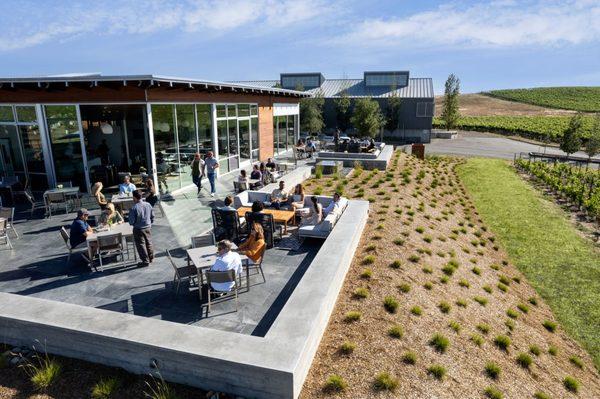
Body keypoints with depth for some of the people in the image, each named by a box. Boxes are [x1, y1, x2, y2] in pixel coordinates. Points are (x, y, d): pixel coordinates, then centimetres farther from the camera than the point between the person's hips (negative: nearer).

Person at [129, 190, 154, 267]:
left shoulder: (133, 208, -22)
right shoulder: (148, 205, -6)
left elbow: (131, 221, -17)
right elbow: (152, 216, 3)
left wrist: (132, 223, 6)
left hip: (138, 229, -5)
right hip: (148, 228, 5)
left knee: (141, 245, 8)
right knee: (149, 243, 20)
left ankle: (145, 261, 14)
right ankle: (151, 258, 33)